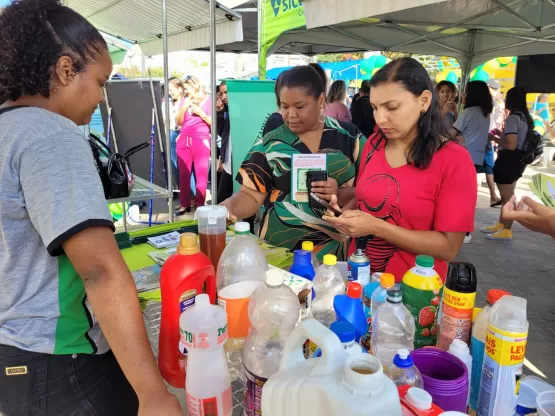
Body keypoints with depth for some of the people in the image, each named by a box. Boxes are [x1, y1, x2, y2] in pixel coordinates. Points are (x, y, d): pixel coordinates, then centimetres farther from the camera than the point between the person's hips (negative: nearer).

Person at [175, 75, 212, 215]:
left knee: (201, 174, -3)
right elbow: (178, 121, 11)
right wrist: (184, 107, -2)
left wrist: (200, 112, -13)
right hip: (184, 140, 5)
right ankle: (184, 204, 11)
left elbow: (213, 122, -3)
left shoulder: (207, 100, 1)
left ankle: (200, 204, 4)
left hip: (201, 140, -4)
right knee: (183, 173, 4)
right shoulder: (185, 100, 14)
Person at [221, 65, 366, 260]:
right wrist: (228, 206, -22)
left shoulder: (350, 137, 1)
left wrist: (341, 193, -20)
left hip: (336, 249, 0)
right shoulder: (268, 145, 1)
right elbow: (251, 195, -1)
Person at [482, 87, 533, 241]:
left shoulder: (512, 118, -19)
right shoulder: (525, 118, 11)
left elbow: (511, 145, -25)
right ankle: (500, 225, 30)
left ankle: (506, 231, 9)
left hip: (508, 161, -10)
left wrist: (494, 138, -11)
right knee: (507, 196, 18)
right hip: (517, 161, 10)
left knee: (507, 197, 0)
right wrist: (502, 134, 15)